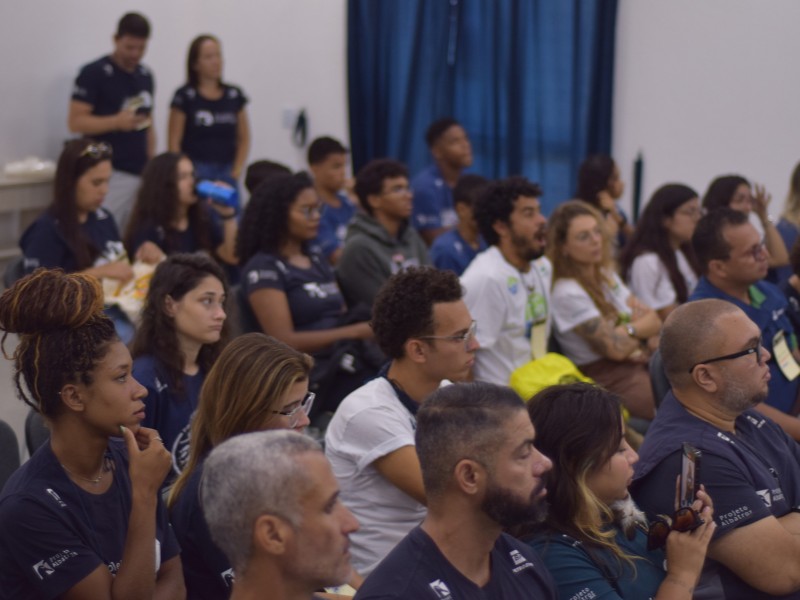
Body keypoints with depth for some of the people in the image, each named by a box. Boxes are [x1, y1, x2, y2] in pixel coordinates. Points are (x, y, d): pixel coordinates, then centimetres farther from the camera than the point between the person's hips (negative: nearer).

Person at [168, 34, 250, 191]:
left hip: (227, 173, 4)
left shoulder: (234, 96, 11)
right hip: (197, 172, -4)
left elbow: (244, 139, 15)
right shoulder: (185, 96, 0)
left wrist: (236, 171, 3)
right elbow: (174, 143, -2)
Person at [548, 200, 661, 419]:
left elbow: (654, 320, 13)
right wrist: (642, 328, 4)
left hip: (641, 365, 8)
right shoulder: (567, 293, -13)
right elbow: (615, 347, -15)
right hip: (612, 382, -8)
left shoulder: (606, 276, 14)